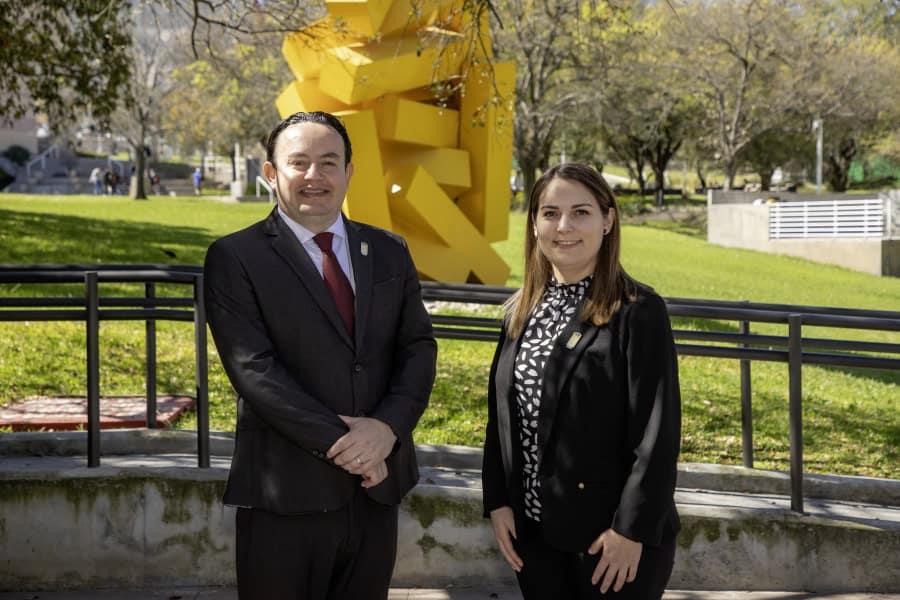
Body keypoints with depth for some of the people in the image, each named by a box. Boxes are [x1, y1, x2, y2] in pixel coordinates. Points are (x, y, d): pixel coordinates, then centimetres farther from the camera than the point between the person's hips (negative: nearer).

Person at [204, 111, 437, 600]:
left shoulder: (389, 252, 10)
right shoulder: (235, 258, -4)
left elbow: (418, 347, 5)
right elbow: (254, 369, -13)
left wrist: (387, 426, -13)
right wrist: (339, 443, -17)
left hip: (376, 487, 4)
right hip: (287, 495, -4)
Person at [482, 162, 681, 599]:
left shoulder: (638, 312, -11)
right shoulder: (522, 310, 8)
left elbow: (657, 433, -15)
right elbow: (500, 414, 11)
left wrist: (632, 529, -17)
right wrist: (497, 501, 3)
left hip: (610, 536, -5)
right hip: (534, 531, 6)